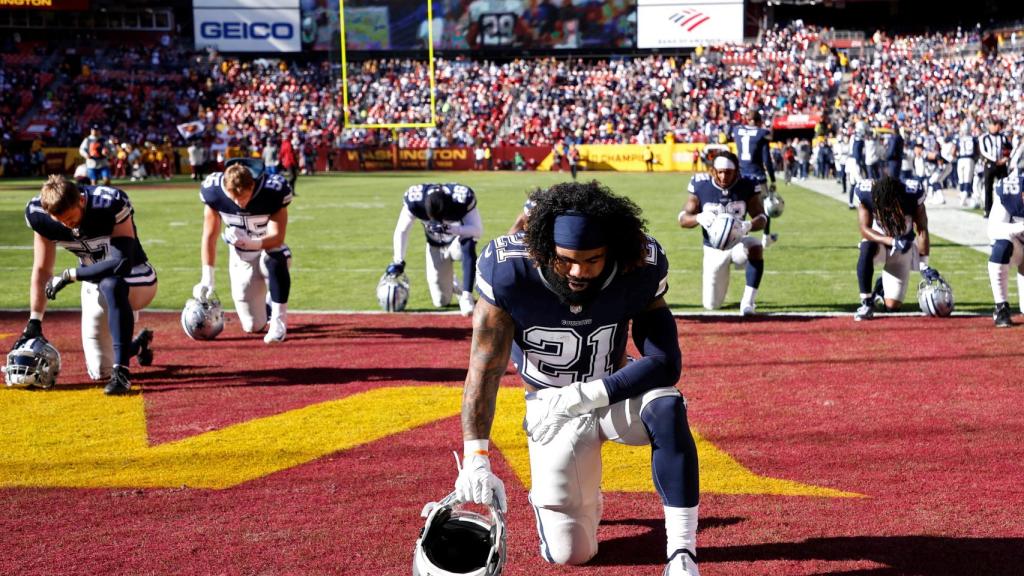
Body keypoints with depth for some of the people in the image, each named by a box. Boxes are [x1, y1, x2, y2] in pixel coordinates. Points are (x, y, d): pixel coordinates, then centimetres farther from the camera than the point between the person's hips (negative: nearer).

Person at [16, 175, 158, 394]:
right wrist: (34, 323, -8)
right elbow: (41, 270, -5)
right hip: (95, 287, 5)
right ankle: (139, 343, 38)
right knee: (100, 372, 5)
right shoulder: (39, 214, -15)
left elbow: (122, 264, -33)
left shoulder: (111, 204, -30)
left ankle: (121, 372, -36)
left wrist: (69, 275, -27)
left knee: (111, 286, -42)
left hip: (136, 280, -5)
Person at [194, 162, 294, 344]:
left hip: (268, 247, -2)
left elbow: (277, 237, -28)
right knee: (253, 326, -3)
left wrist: (249, 242, -46)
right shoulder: (213, 192, -21)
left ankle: (279, 320, -24)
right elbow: (209, 236, -11)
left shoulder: (273, 191, -28)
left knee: (276, 260, -40)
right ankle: (267, 302, 32)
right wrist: (207, 277, -16)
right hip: (240, 255, 2)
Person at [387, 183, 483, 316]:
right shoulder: (415, 200, -29)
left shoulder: (463, 199, -34)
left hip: (458, 241, -2)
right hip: (435, 245, 2)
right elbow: (401, 231, -14)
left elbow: (478, 231, -31)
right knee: (441, 301, -2)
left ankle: (467, 297, -32)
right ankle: (451, 284, 33)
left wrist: (449, 229, -43)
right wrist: (398, 261, -18)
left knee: (468, 245, -40)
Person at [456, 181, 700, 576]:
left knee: (667, 407, -36)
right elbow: (485, 369, -23)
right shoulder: (508, 272, -26)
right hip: (550, 406, 0)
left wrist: (585, 395, -32)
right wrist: (474, 459, -32)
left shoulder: (640, 270, -23)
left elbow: (665, 362, -24)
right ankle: (564, 495, 33)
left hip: (614, 392, 1)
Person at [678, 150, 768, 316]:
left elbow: (761, 217, -10)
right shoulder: (701, 185, -13)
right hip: (713, 248, 1)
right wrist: (699, 218, -32)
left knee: (756, 247, -38)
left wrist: (748, 225, -34)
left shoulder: (746, 186, -13)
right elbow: (683, 219, -9)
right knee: (712, 305, 2)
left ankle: (748, 301, -27)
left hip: (737, 241, -1)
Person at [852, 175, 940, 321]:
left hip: (903, 248, 1)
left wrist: (924, 264, -27)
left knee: (892, 306, -7)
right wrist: (892, 241, -42)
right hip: (878, 241, -1)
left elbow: (922, 230, -19)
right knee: (867, 249, -40)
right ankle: (866, 302, -24)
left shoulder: (913, 194, -27)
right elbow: (865, 230, -28)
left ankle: (882, 285, 30)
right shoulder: (865, 194, -27)